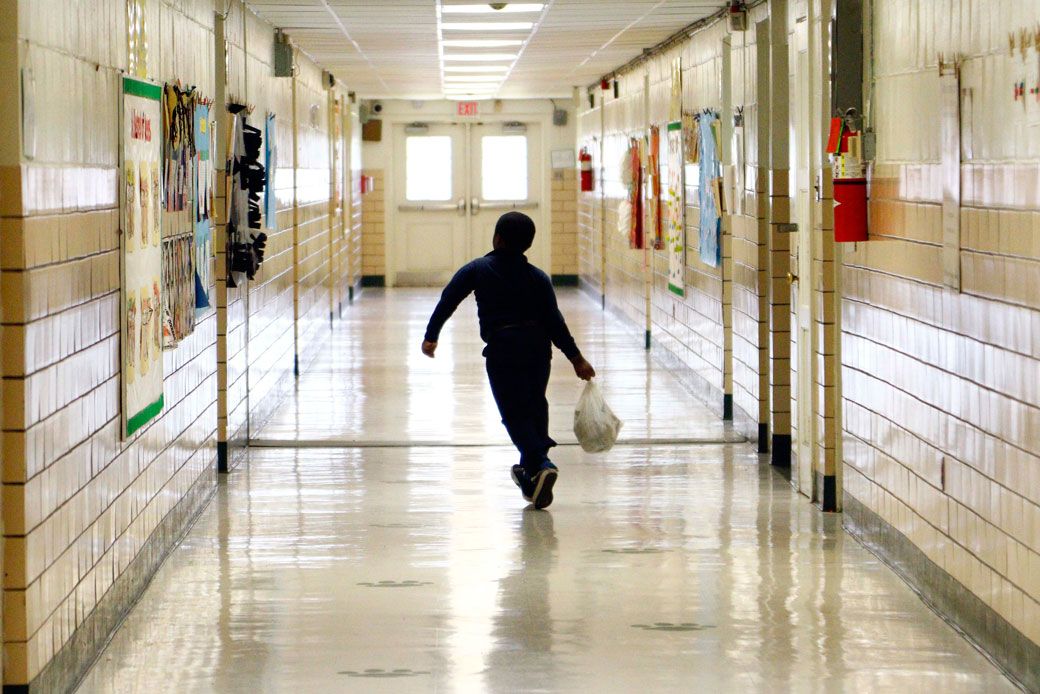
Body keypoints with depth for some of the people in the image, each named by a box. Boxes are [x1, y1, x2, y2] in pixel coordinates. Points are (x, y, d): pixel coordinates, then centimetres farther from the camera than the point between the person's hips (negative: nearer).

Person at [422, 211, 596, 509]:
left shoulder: (477, 270, 0)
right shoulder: (538, 277, 4)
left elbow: (448, 301, 0)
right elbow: (554, 321, -1)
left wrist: (431, 337, 10)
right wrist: (576, 358, 1)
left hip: (502, 348, -3)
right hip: (538, 346, 3)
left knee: (515, 414, -2)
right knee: (535, 407, 18)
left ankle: (540, 465, -23)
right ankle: (530, 468, 26)